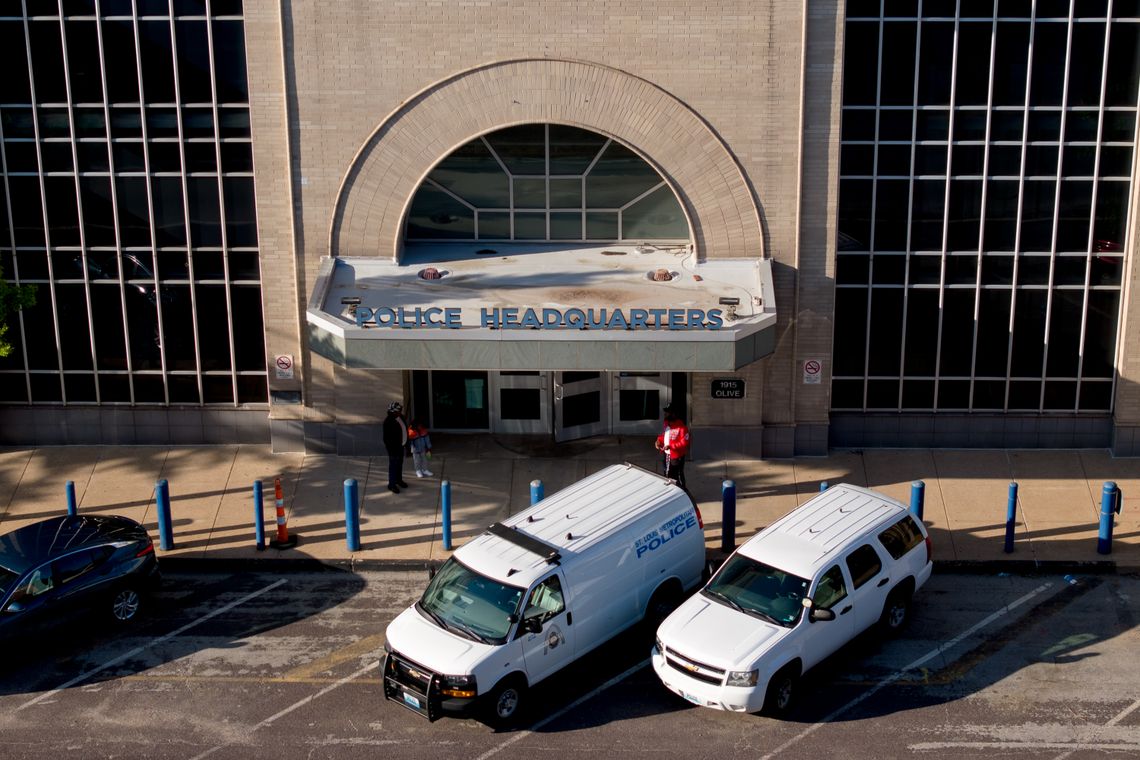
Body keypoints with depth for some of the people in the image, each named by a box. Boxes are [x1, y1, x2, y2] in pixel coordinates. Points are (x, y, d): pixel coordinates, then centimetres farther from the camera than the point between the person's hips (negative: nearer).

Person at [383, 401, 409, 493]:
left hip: (401, 445, 8)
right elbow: (387, 437, -22)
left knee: (400, 463, 21)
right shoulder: (388, 421, -25)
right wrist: (391, 448, -21)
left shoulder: (400, 417, 0)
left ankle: (399, 479, 39)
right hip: (394, 447, -8)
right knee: (393, 465, 2)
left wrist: (406, 443, 16)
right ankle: (392, 484, 13)